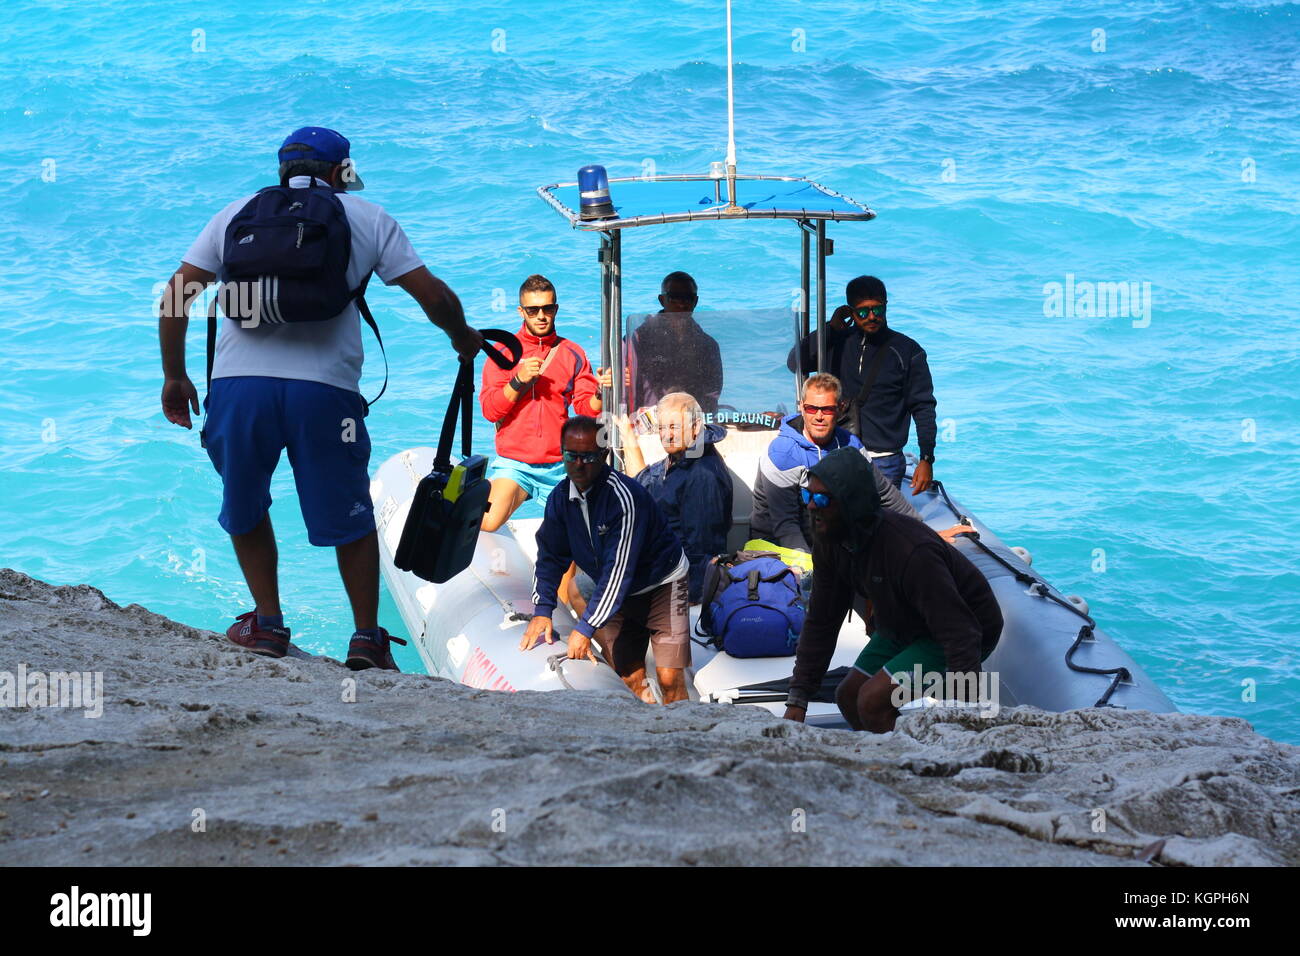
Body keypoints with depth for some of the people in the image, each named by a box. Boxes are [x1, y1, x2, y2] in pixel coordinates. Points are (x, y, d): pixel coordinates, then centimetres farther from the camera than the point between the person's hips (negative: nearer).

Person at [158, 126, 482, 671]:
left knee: (244, 511, 24)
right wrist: (462, 338, 31)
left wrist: (174, 376, 21)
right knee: (350, 518, 16)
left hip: (238, 382, 1)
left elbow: (176, 296, 13)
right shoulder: (367, 217, 17)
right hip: (324, 386, -1)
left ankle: (267, 625, 22)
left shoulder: (237, 213, 21)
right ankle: (367, 639, 16)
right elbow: (433, 295, 12)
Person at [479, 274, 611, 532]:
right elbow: (489, 411, -4)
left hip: (560, 467, 2)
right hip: (514, 464, -2)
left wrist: (600, 394, -19)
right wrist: (518, 381, -19)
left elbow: (586, 408, 3)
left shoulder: (572, 354, 9)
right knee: (488, 524, -25)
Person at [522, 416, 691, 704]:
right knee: (627, 678, 1)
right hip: (619, 592, 6)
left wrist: (586, 628, -30)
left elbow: (618, 569, -30)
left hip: (661, 583, -6)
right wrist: (541, 610, -9)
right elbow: (550, 555, 3)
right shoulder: (561, 497, -8)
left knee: (669, 678, -15)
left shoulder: (624, 495, -28)